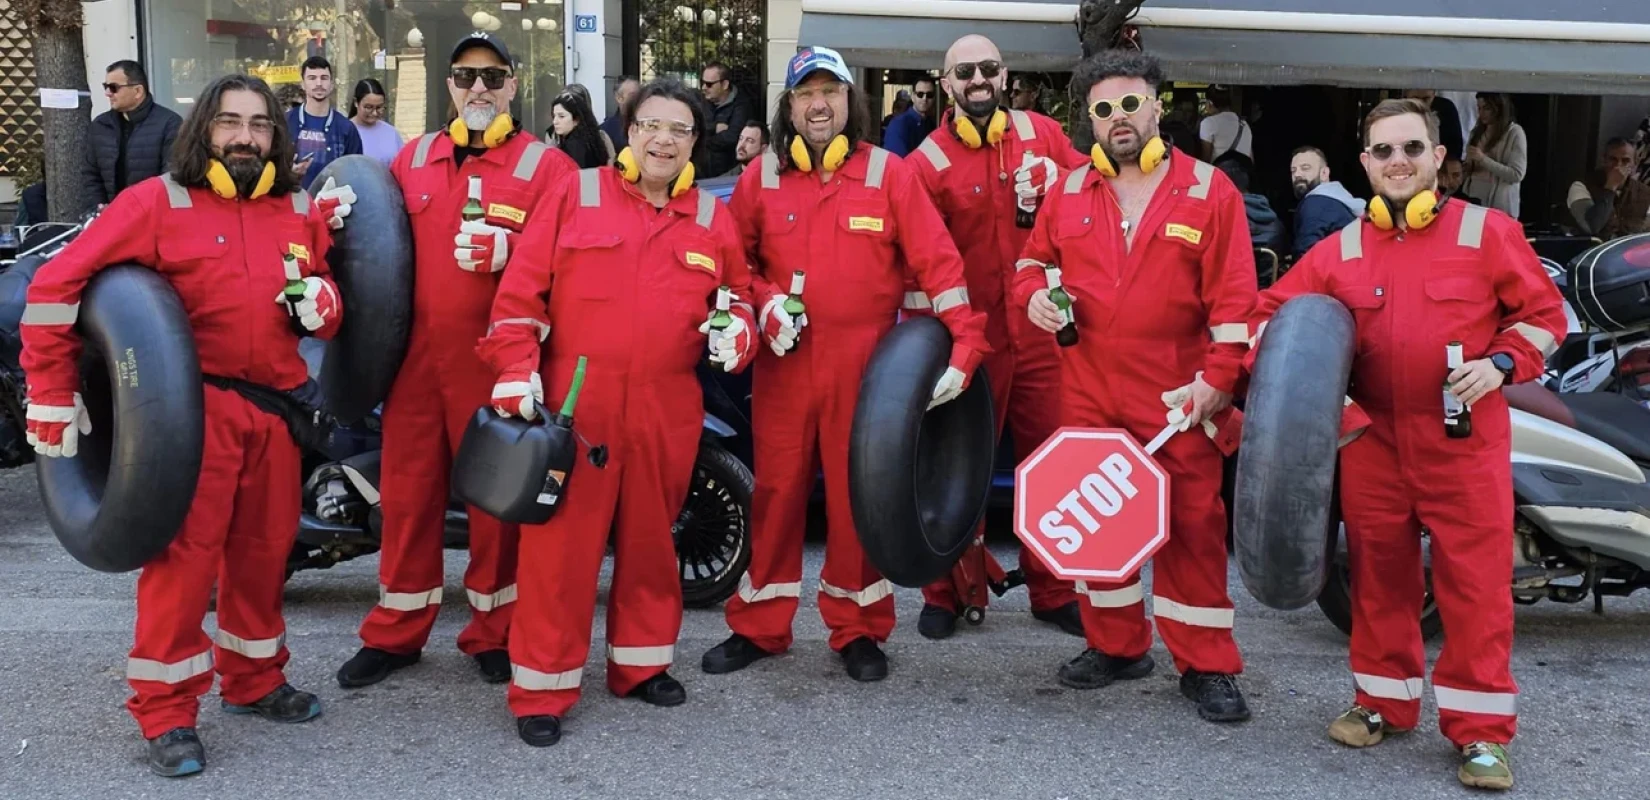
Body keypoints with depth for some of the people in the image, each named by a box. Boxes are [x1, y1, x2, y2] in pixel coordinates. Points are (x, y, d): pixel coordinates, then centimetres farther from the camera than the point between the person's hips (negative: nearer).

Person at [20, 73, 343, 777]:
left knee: (264, 549, 14)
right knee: (186, 553, -6)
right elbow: (57, 286, -5)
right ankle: (166, 712, 7)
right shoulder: (159, 202, -3)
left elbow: (326, 305, 21)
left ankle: (254, 679, 32)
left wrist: (323, 302, -5)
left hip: (276, 409, 5)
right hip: (196, 407, -5)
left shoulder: (302, 211, 12)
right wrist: (52, 396, -7)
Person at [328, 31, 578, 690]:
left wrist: (506, 250, -26)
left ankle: (494, 632, 22)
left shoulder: (547, 166, -1)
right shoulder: (412, 158, 14)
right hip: (416, 356, 4)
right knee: (407, 491, 10)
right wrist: (347, 223, -1)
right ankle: (396, 632, 24)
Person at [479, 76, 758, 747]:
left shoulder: (712, 219, 10)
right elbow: (521, 289, -1)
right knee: (562, 543, 0)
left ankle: (641, 663, 31)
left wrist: (738, 332, -3)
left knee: (651, 537, 14)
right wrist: (516, 370, -8)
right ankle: (543, 689, 11)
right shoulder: (575, 195, 3)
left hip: (667, 411, 3)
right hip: (574, 404, -3)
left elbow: (738, 296, 19)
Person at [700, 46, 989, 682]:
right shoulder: (761, 178, 6)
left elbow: (938, 262, -6)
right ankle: (758, 626, 22)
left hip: (865, 366, -1)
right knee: (776, 491, 8)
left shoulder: (890, 175, -1)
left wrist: (963, 346, -15)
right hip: (783, 365, 2)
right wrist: (763, 302, -6)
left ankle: (858, 629, 23)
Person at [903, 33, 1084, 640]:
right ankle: (947, 594, 21)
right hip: (969, 338, -2)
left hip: (1042, 331, 3)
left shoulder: (1043, 135, 4)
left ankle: (1053, 593, 22)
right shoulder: (927, 163, -5)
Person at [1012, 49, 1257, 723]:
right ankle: (1115, 645, 26)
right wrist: (1033, 294, -1)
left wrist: (1217, 376, -10)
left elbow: (1233, 297, -3)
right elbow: (1033, 258, 21)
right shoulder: (1070, 191, 9)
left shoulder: (1209, 190, -1)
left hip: (1176, 394, -3)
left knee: (1192, 523, -1)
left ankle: (1206, 666, 11)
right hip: (1086, 388, 4)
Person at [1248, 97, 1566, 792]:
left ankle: (1481, 730, 10)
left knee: (1475, 580, -1)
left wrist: (1500, 365, -12)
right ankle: (1384, 701, 27)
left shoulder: (1488, 232, 1)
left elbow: (1543, 312, 4)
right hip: (1371, 438, 3)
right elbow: (1272, 311, 12)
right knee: (1379, 575, 11)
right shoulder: (1340, 250, 7)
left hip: (1464, 437, -2)